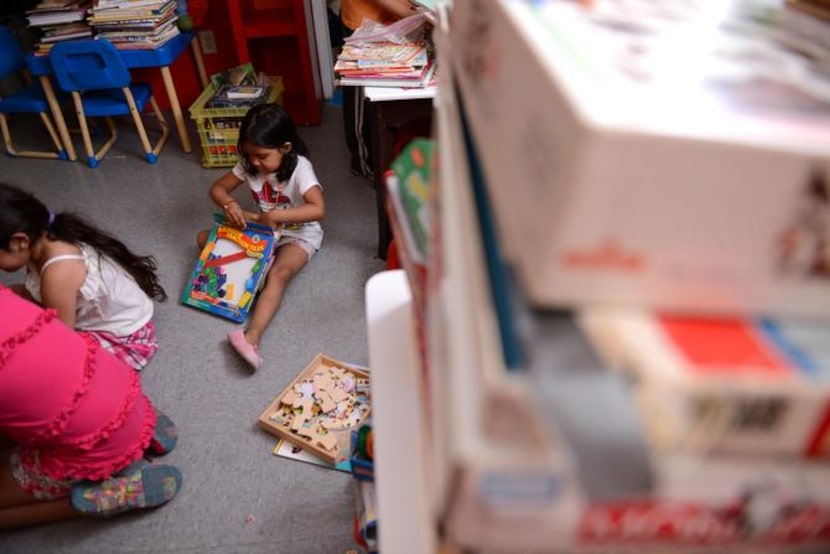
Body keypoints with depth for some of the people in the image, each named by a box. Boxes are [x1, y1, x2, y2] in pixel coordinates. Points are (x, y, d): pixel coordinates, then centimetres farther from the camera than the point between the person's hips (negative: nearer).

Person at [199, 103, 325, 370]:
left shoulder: (299, 167, -24)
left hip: (298, 234, -7)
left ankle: (252, 337, -48)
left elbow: (319, 209, -36)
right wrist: (229, 204, -24)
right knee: (204, 238, -4)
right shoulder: (249, 164, -7)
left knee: (278, 273, -36)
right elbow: (217, 188, -1)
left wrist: (277, 215, -40)